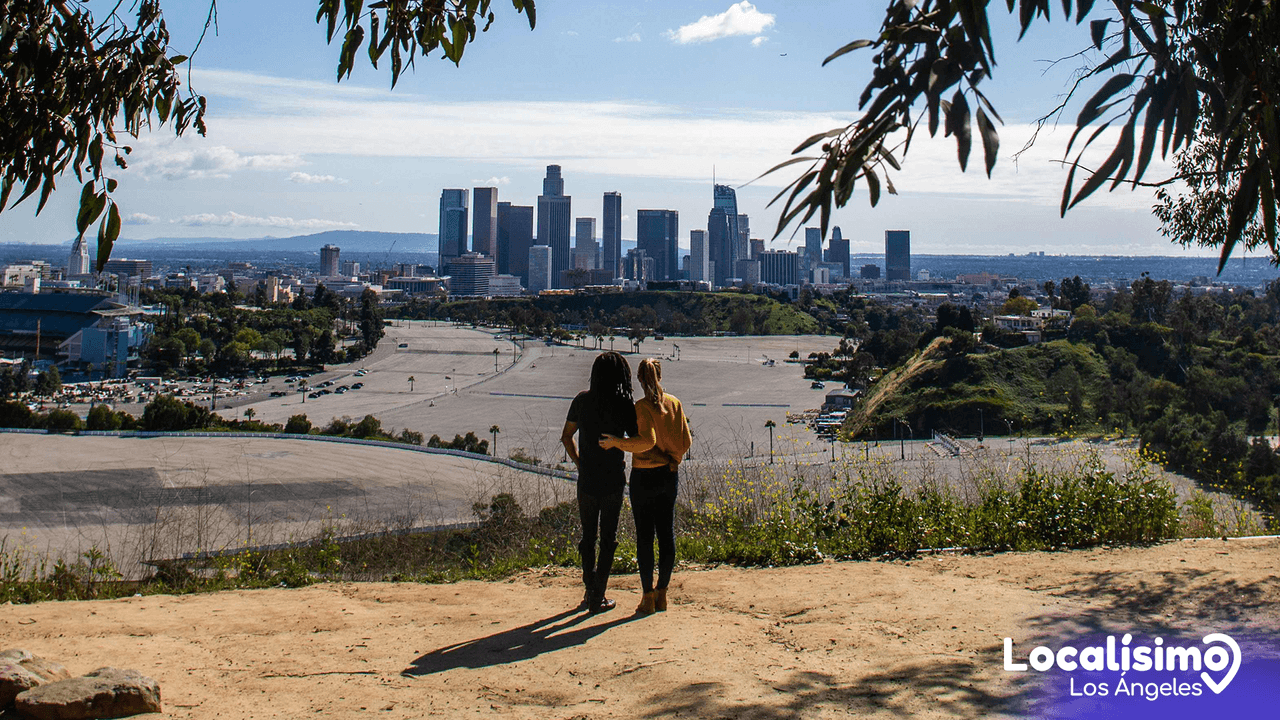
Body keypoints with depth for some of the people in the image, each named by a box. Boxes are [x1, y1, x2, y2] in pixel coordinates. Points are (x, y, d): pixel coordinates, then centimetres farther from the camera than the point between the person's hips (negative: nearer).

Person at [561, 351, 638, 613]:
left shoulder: (582, 400, -1)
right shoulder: (623, 405, -12)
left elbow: (566, 437, 8)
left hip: (586, 479, 3)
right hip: (613, 481, -3)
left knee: (588, 536, 16)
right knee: (608, 539, 7)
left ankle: (590, 591, 24)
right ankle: (597, 598, 9)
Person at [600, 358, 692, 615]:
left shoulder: (642, 407, -15)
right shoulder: (674, 403, 1)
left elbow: (647, 441, -27)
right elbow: (685, 442, 2)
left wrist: (617, 442, -19)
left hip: (645, 476, -5)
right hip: (670, 475, 5)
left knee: (644, 535, 2)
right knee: (666, 533, 10)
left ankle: (648, 598, 5)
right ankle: (662, 594, 16)